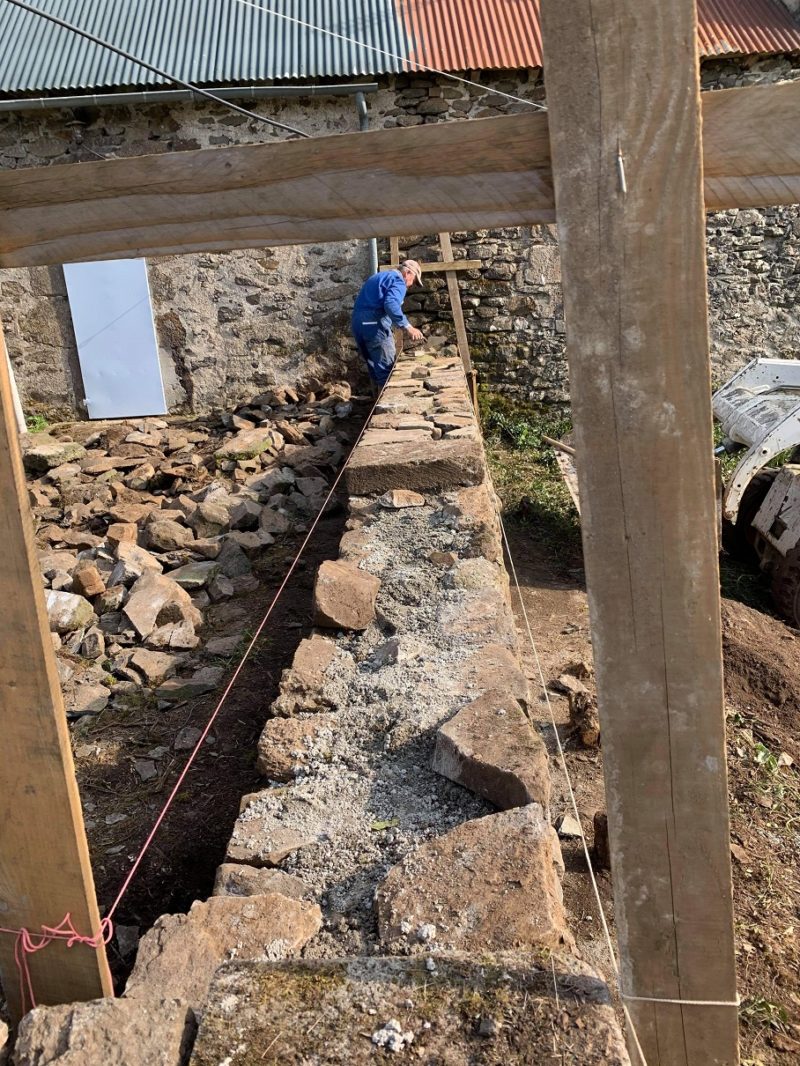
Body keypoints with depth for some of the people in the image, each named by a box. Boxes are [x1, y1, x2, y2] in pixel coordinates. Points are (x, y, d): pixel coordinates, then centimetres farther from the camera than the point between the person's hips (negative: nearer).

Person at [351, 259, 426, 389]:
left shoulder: (379, 277, 27)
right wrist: (407, 327, -29)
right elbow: (391, 304, -23)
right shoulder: (398, 281, -4)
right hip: (374, 324, -9)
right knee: (388, 370, -6)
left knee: (375, 368, 15)